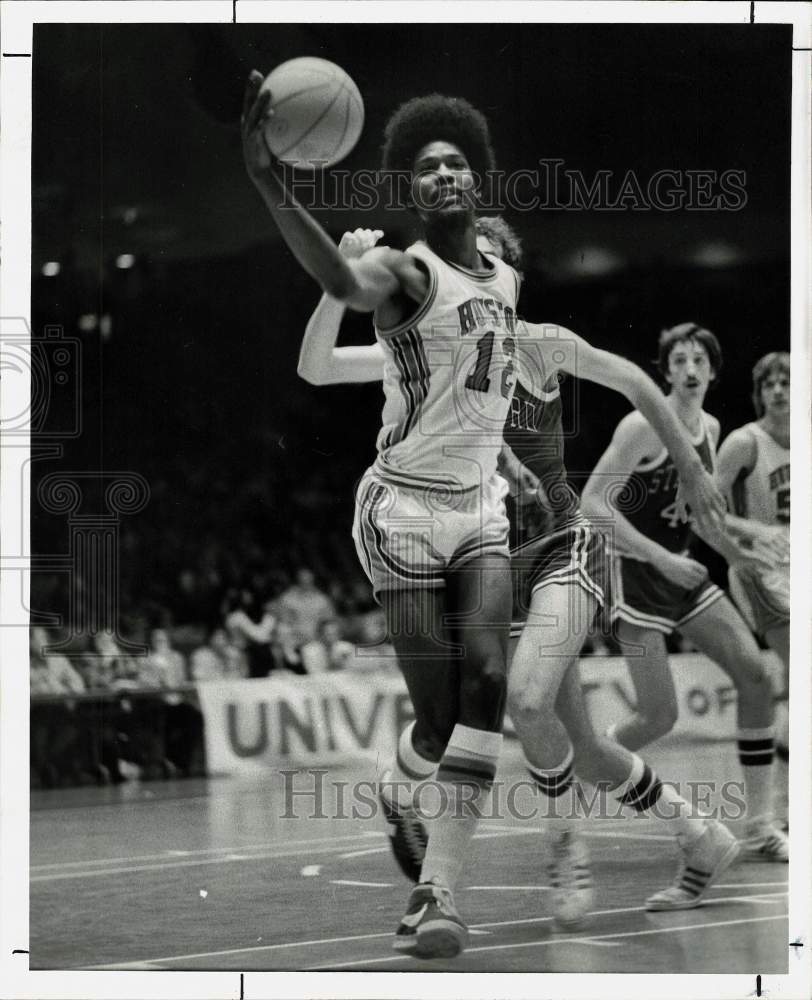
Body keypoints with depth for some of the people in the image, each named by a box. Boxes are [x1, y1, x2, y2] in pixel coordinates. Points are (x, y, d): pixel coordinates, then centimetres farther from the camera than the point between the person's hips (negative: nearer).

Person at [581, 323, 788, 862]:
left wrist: (732, 551, 10)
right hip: (636, 574, -8)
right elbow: (593, 503, -21)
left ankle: (761, 826, -1)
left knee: (756, 676, -5)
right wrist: (661, 557, -25)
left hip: (682, 574, 8)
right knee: (660, 717, -12)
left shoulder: (710, 429, 8)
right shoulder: (644, 426, -17)